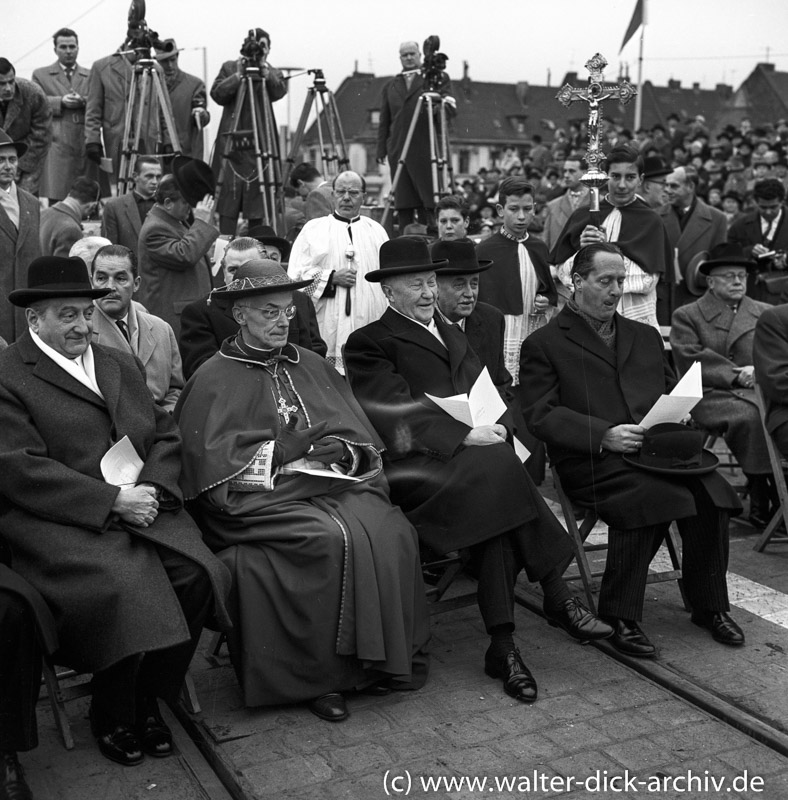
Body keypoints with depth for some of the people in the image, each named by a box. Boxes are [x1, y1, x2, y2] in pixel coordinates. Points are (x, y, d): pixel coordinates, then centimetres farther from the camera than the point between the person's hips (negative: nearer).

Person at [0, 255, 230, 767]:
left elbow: (166, 435, 16)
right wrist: (112, 500, -16)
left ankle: (148, 699, 2)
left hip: (140, 508, 5)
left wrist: (151, 489, -5)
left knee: (199, 573, -20)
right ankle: (112, 718, -1)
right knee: (122, 586, -29)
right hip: (57, 519, -5)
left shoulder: (122, 365, 21)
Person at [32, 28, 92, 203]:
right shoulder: (40, 75, 16)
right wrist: (60, 102, -10)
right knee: (55, 197, -11)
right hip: (56, 144, -1)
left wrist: (84, 102, -10)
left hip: (86, 144, 2)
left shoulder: (91, 76, 20)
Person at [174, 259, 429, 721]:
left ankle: (388, 658, -12)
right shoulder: (215, 379, 6)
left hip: (332, 482, 5)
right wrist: (280, 452, -12)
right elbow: (210, 459, -6)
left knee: (391, 532, -24)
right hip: (261, 497, -4)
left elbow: (360, 436, 15)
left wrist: (340, 450, -7)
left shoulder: (312, 366, 20)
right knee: (334, 539, -31)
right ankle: (326, 673, -17)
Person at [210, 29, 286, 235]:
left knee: (257, 200, 2)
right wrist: (239, 75, -10)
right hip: (231, 143, -1)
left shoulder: (273, 74, 12)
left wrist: (264, 69, -18)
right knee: (228, 200, -5)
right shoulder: (229, 68, 11)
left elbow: (279, 92, -8)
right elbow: (216, 94, -1)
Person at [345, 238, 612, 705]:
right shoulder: (369, 344, 6)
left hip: (474, 453, 6)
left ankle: (503, 645, -25)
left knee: (495, 497, -29)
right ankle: (557, 598, -22)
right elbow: (398, 414, -8)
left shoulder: (454, 336, 29)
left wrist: (498, 425, -4)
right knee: (499, 470, -32)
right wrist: (465, 435, -19)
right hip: (414, 464, -6)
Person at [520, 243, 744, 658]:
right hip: (592, 460, -5)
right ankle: (619, 618, -17)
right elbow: (540, 416, -4)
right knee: (648, 495, -33)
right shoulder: (544, 344, 7)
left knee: (709, 491, -23)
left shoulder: (645, 336, 27)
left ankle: (710, 606, -2)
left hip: (659, 448, 5)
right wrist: (603, 435, -17)